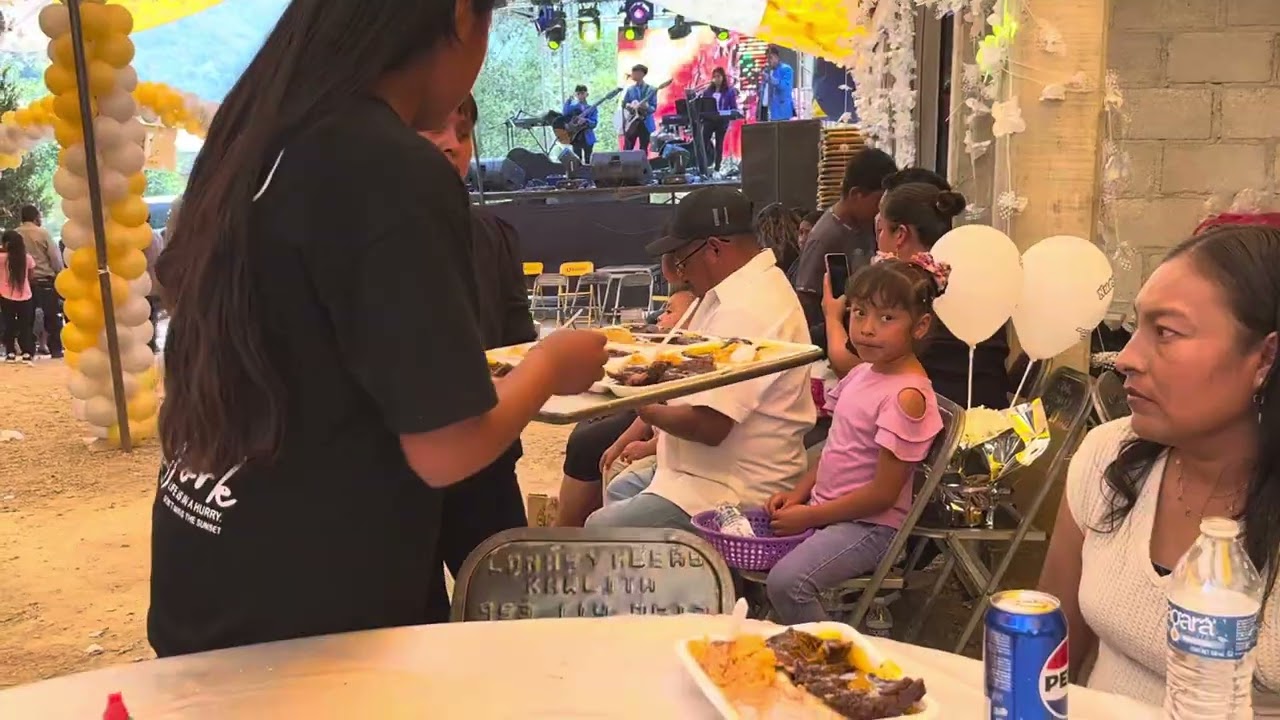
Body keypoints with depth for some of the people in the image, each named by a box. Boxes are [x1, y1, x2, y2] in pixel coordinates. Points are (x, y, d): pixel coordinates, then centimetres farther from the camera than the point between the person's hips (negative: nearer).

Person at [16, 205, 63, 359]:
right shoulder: (42, 233, -7)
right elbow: (55, 256, -7)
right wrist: (59, 274, 7)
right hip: (44, 280, -3)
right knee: (52, 317, 2)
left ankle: (28, 351, 9)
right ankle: (56, 350, 0)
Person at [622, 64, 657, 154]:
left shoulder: (651, 89, 0)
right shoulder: (630, 89, 10)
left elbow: (653, 107, -5)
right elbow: (624, 103, 10)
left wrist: (646, 107, -25)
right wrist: (629, 106, -11)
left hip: (645, 123, -2)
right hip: (632, 123, 2)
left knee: (643, 150, 2)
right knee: (627, 149, -2)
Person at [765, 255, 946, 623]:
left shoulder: (907, 395, -20)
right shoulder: (862, 374, 7)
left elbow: (883, 493, -20)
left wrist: (808, 516, -15)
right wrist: (798, 493, 3)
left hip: (870, 524, -9)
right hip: (825, 509, 9)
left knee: (786, 581, -28)